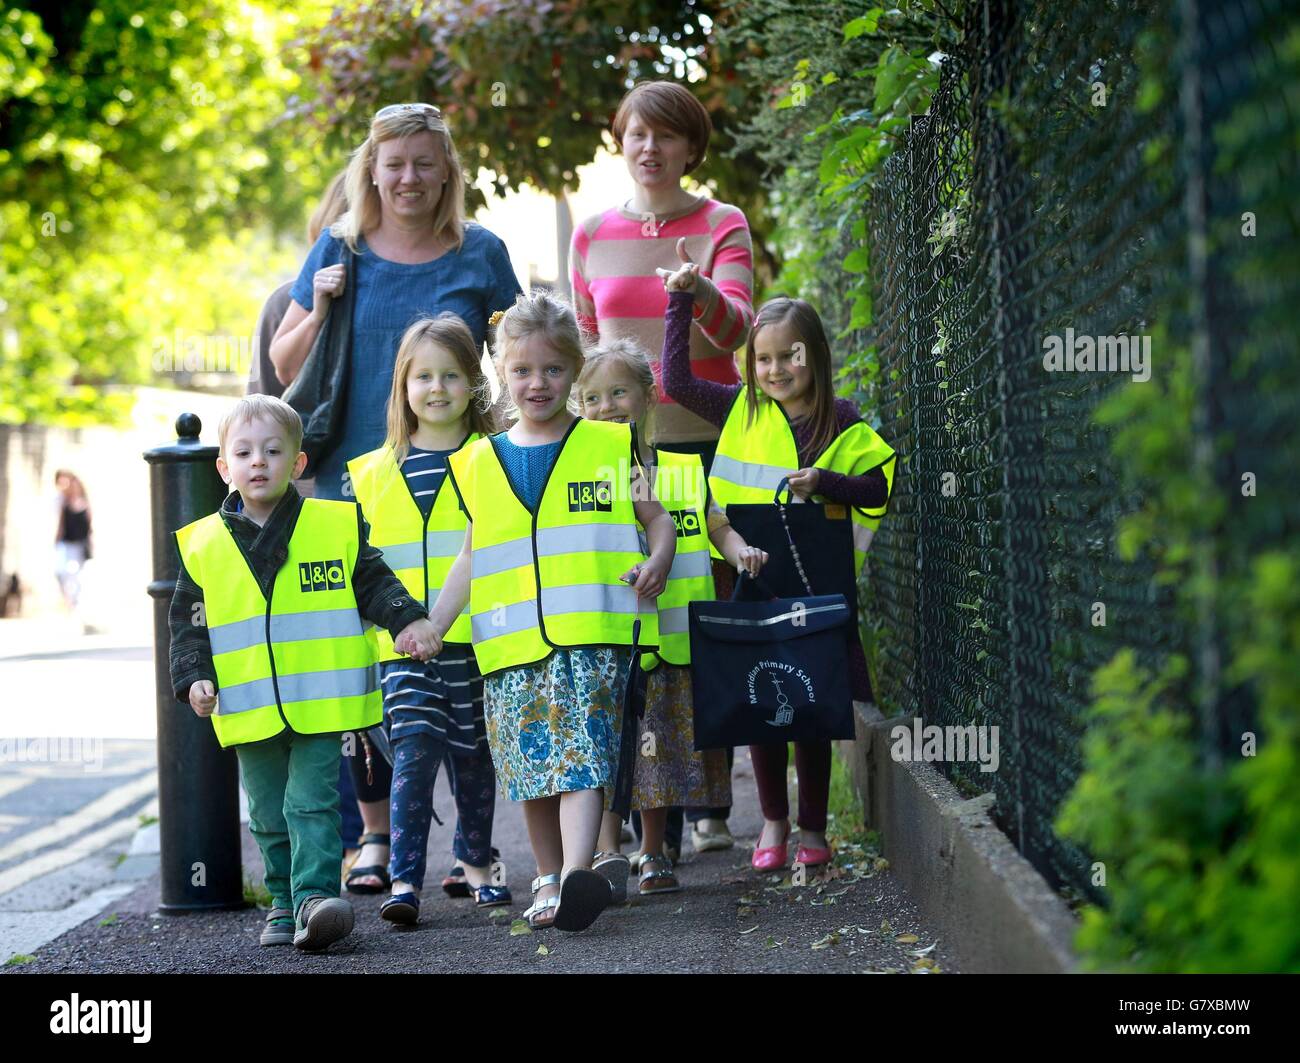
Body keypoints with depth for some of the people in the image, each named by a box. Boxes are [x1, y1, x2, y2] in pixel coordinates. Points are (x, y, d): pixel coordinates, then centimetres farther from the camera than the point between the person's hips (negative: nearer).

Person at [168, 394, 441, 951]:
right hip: (249, 710, 3)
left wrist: (408, 619, -10)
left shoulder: (336, 525, 0)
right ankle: (285, 901, 22)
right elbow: (188, 622, 9)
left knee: (311, 805, -10)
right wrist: (195, 678, -2)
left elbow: (374, 581, 6)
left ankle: (315, 895, -11)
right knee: (269, 815, 11)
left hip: (321, 702, -3)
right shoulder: (204, 544, 4)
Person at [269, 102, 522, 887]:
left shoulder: (481, 253, 6)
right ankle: (377, 834, 11)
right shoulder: (340, 251, 8)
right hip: (353, 481, 1)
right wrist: (320, 309, -5)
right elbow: (285, 368, 13)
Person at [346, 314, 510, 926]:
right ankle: (404, 880, -10)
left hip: (476, 639, 0)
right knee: (414, 750, -11)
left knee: (474, 756, 10)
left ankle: (475, 863, 29)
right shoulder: (373, 473, 9)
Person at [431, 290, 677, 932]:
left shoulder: (612, 445, 7)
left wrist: (655, 562, -9)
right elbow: (473, 556, 18)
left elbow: (659, 520, 12)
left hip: (592, 634, -3)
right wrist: (431, 626, 11)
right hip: (511, 641, 3)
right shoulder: (479, 462, 13)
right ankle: (548, 879, 21)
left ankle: (577, 875, -28)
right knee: (530, 762, 6)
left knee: (582, 756, -17)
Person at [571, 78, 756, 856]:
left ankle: (707, 803, 10)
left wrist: (703, 294, -33)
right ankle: (612, 813, 1)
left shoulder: (723, 225, 3)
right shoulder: (593, 237, 11)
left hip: (704, 442, -2)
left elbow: (738, 329, -12)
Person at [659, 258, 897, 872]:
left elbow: (877, 487, 0)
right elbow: (677, 381, 2)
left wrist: (824, 483, -16)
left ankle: (813, 827, 17)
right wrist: (681, 301, -1)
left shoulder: (842, 423, 0)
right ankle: (773, 820, 19)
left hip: (817, 585, -1)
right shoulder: (742, 412, 4)